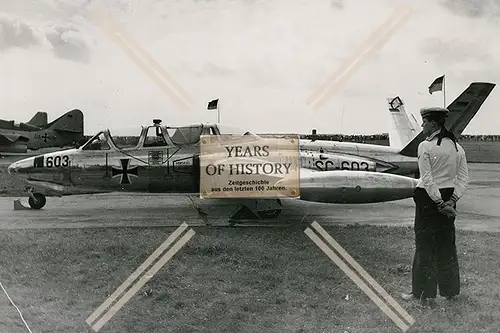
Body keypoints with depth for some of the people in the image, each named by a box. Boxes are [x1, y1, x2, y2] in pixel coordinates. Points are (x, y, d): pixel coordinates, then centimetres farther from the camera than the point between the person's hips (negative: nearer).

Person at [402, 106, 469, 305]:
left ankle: (425, 293, 9)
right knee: (447, 244, 16)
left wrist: (439, 203, -14)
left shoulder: (425, 146, -13)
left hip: (428, 198, -6)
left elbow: (427, 179, -18)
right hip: (448, 196, 7)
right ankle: (450, 290, 26)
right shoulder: (457, 147, 8)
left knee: (425, 246, 2)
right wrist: (452, 200, -4)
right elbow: (464, 178, 2)